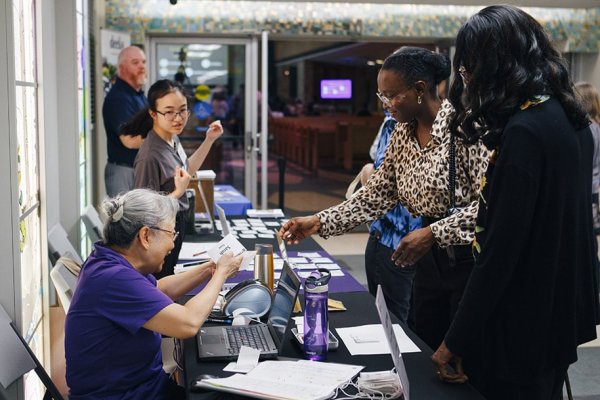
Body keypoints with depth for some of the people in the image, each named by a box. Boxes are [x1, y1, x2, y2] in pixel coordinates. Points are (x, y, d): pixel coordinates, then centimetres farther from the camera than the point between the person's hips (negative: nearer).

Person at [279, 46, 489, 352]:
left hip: (467, 258, -7)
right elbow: (376, 196, 7)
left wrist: (433, 233, -25)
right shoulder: (402, 134, 6)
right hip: (429, 260, 7)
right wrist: (319, 222, 0)